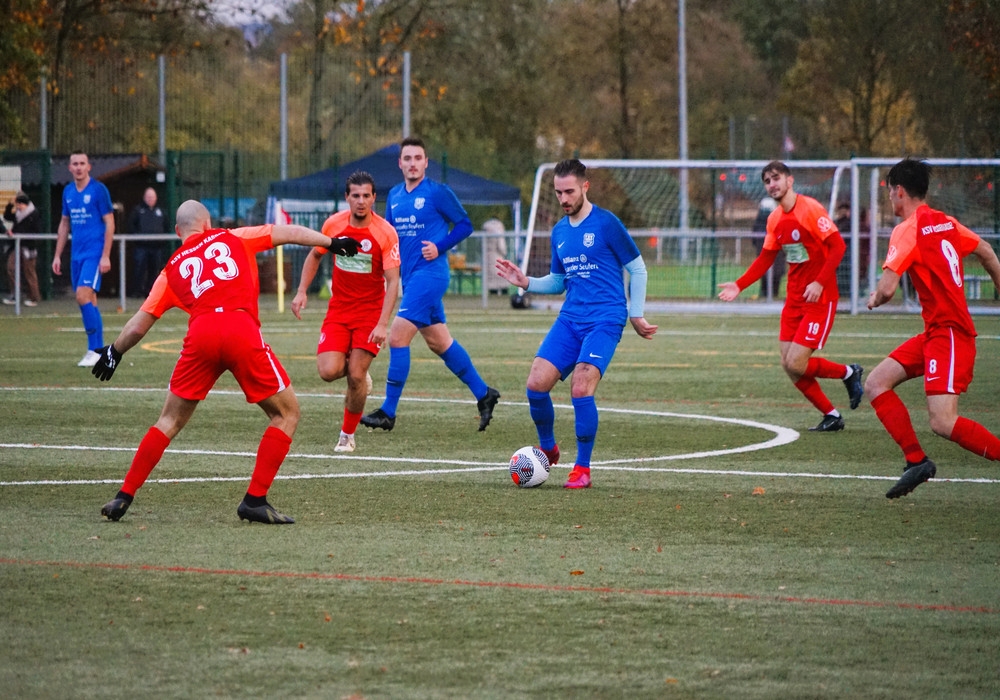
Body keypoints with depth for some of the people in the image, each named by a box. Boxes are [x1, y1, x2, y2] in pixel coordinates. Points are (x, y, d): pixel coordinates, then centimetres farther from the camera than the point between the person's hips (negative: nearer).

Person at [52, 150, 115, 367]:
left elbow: (109, 223, -8)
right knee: (88, 300, 8)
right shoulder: (68, 192, 11)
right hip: (76, 254, 7)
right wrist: (57, 255, 16)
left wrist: (105, 256, -13)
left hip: (94, 253, -7)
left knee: (83, 296, -17)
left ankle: (95, 350, -13)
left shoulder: (99, 190, -7)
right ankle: (98, 348, 14)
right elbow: (64, 224, 20)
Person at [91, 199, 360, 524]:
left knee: (170, 420, 18)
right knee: (286, 413, 11)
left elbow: (138, 326, 24)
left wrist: (114, 352, 40)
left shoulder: (172, 268, 24)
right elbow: (287, 232, 21)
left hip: (200, 334, 2)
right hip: (242, 330, -2)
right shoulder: (232, 238, 23)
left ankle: (124, 497, 15)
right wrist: (332, 242, 29)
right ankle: (255, 500, 4)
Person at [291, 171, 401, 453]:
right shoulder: (334, 224, -5)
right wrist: (302, 291, 2)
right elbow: (315, 255, 14)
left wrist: (382, 324, -25)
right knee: (329, 371, -15)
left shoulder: (386, 233, -15)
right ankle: (358, 374, 21)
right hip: (338, 309, 3)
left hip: (370, 311, -3)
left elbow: (393, 281, -17)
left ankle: (348, 435, 13)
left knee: (356, 376, -9)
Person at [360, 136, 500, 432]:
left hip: (429, 273, -8)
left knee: (397, 337, -13)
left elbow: (465, 224, -4)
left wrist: (440, 247, -16)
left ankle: (388, 412, -9)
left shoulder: (438, 193, -8)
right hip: (409, 275, 8)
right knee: (439, 342, 14)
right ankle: (483, 394, 26)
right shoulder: (395, 196, 13)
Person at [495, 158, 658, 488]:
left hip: (604, 321, -6)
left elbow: (637, 269, 0)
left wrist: (636, 315, -2)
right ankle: (547, 448, 16)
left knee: (581, 388, -21)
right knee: (536, 384, -10)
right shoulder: (559, 232, 14)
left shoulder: (607, 223, -5)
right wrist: (526, 282, 6)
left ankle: (582, 468, -7)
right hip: (569, 320, 6)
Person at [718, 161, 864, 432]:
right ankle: (832, 416, 15)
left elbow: (838, 246, -18)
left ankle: (849, 373, 10)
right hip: (794, 300, 8)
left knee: (796, 364, -15)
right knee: (789, 365, 1)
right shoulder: (775, 219, 9)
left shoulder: (810, 209, -15)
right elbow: (765, 259, 18)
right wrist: (739, 285, 8)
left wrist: (820, 283, -26)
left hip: (819, 298, -8)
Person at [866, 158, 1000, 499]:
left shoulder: (908, 230, -14)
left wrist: (874, 300, 2)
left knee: (943, 422, -17)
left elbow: (887, 289, -22)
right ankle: (917, 461, 5)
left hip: (948, 334, -9)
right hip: (935, 332, 9)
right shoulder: (946, 222, 11)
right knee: (876, 383, 7)